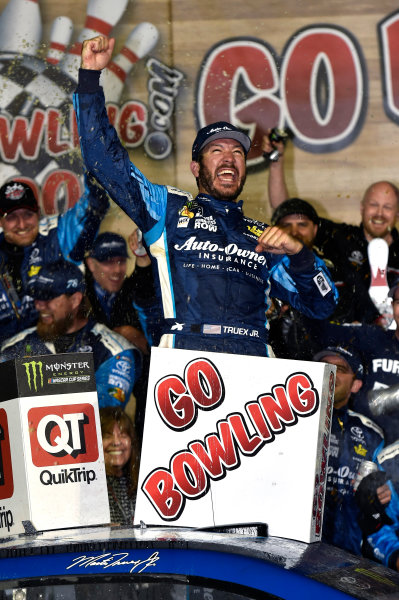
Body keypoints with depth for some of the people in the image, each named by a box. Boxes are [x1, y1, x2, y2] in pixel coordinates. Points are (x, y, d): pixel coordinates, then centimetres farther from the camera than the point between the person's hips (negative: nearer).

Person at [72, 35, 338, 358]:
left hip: (254, 365, 2)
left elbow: (322, 303, 23)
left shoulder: (264, 237, 28)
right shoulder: (168, 207, 22)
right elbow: (104, 159, 16)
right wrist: (91, 76, 12)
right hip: (185, 358, -1)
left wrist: (297, 252, 6)